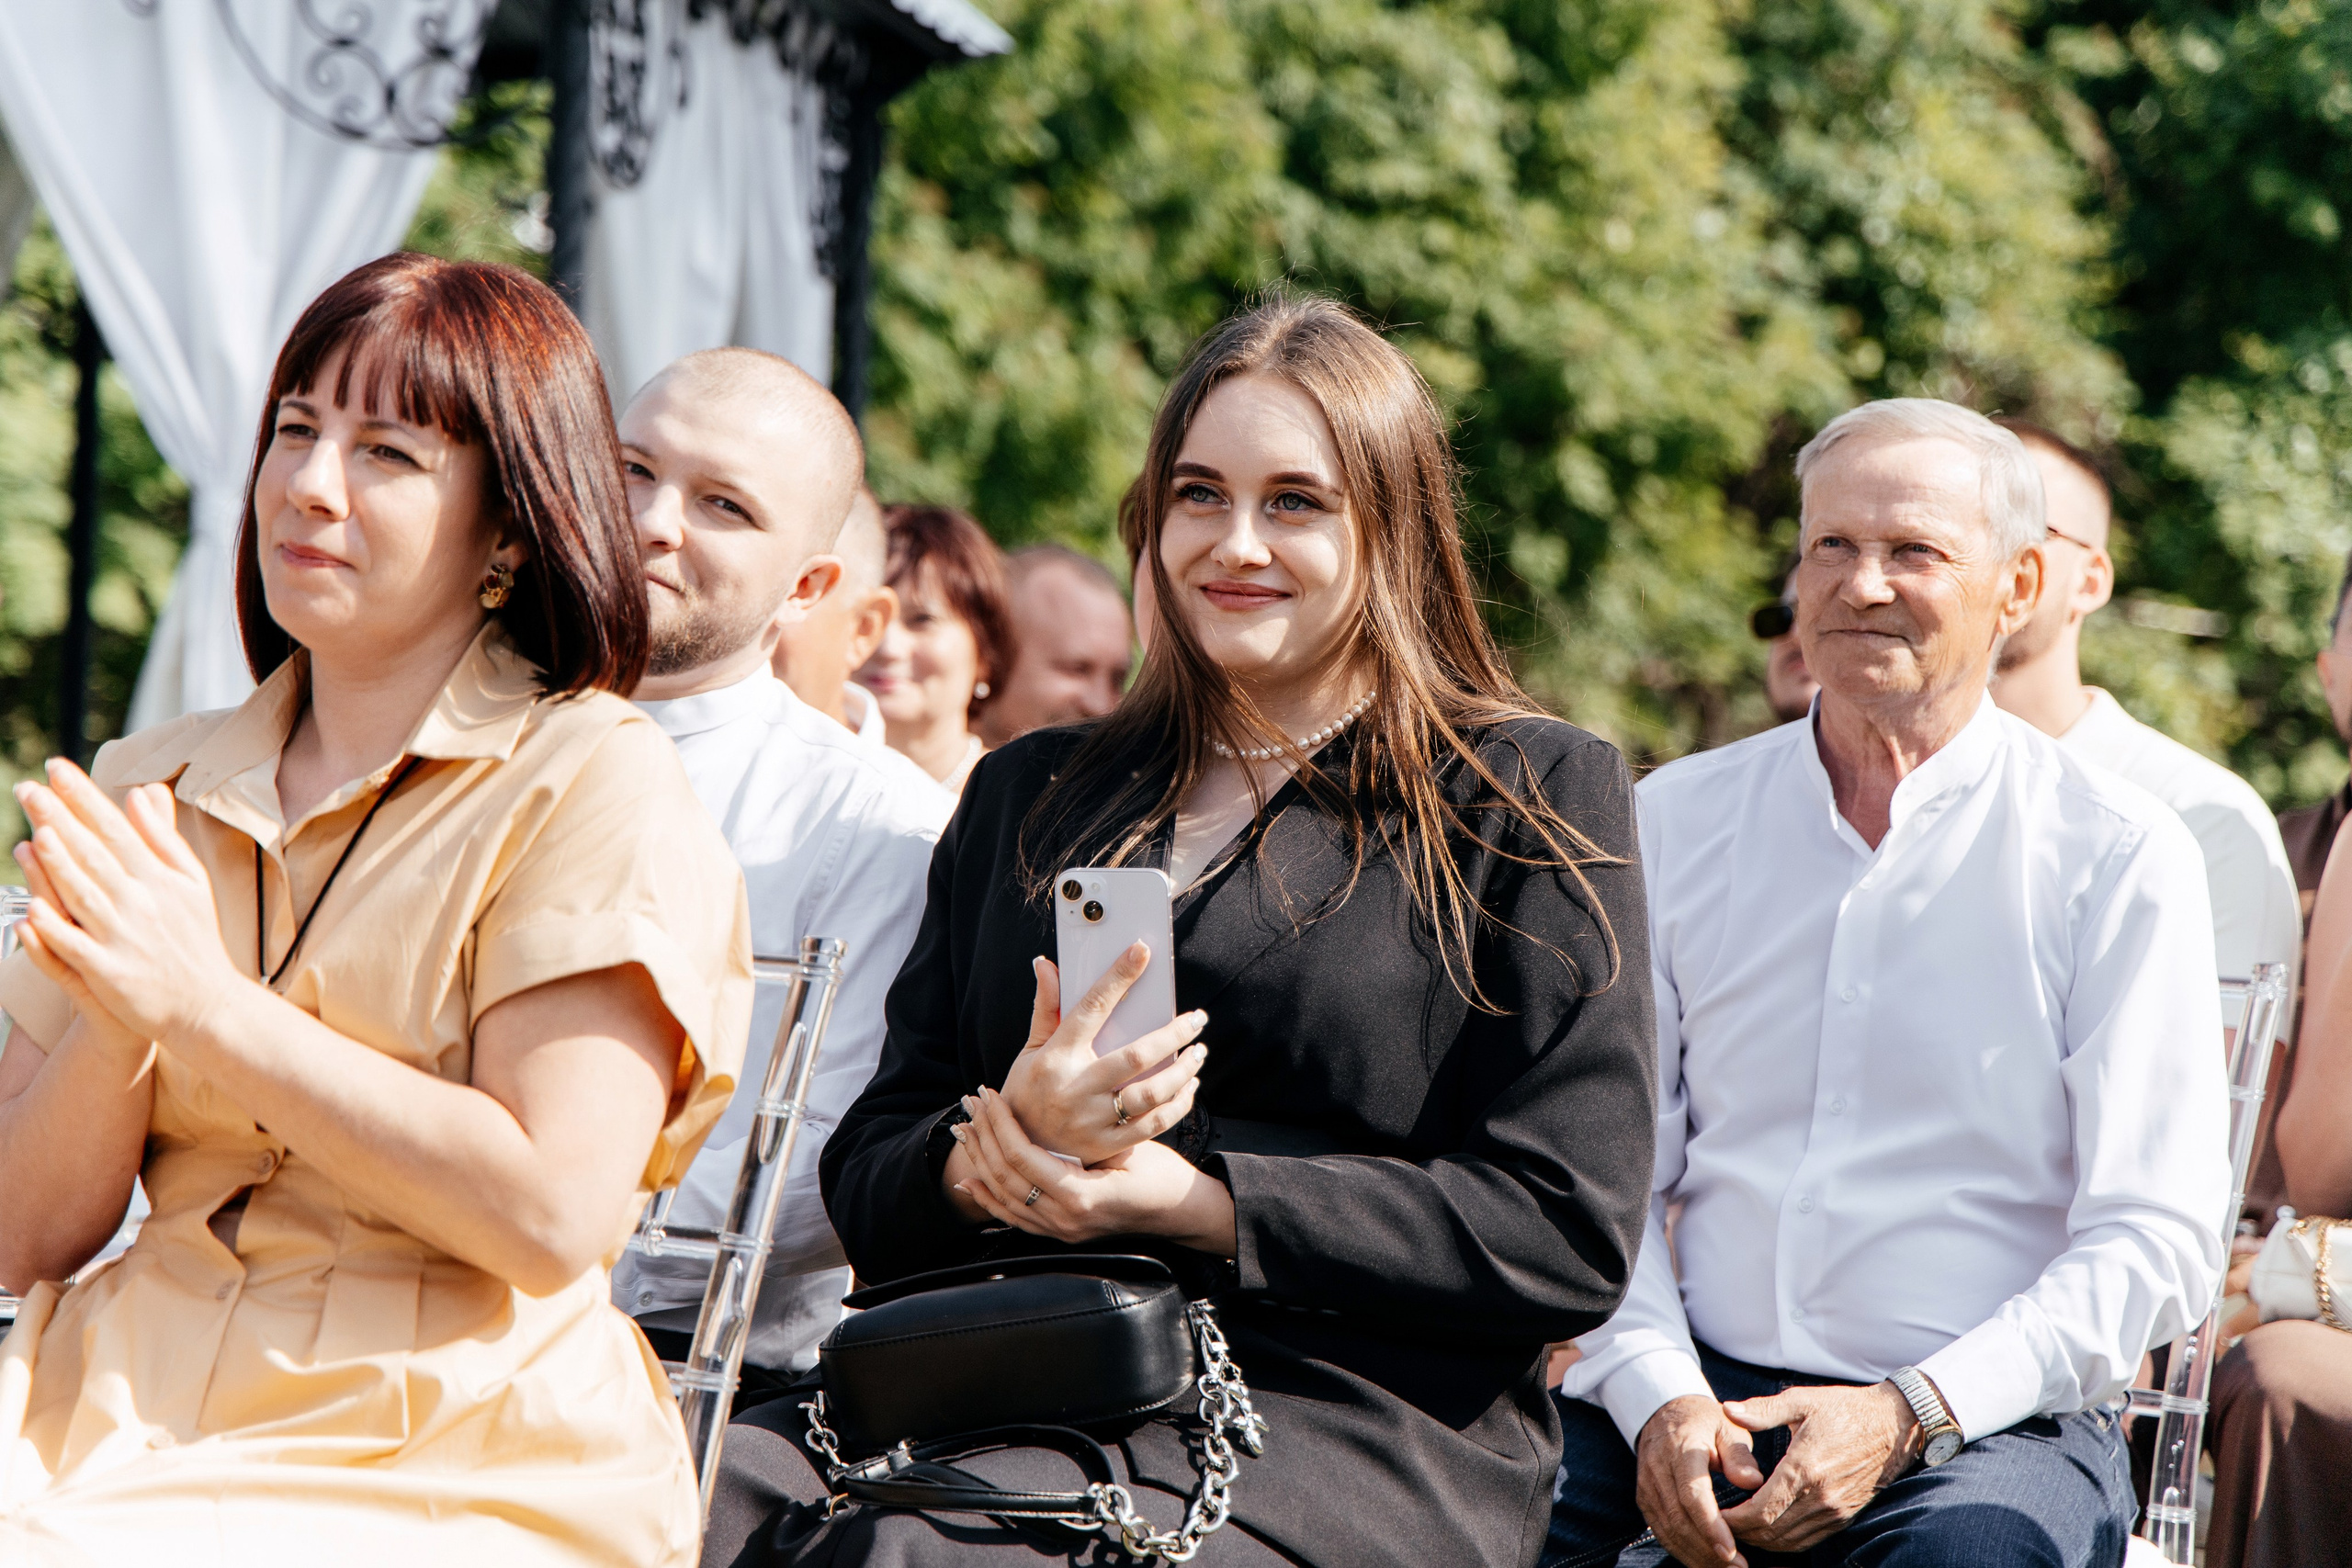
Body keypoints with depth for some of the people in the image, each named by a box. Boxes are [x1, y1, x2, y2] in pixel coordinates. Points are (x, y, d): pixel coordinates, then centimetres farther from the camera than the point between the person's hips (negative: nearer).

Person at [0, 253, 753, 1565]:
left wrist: (201, 1003, -11)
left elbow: (550, 1214, -13)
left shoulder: (597, 787, 0)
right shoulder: (144, 795, 15)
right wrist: (115, 1021, -9)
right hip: (120, 1398, 5)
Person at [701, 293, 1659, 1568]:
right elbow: (864, 1190, 18)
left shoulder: (1531, 798, 10)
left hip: (1345, 1426, -4)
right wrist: (998, 1149, -7)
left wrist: (1188, 1204, -10)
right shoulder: (1029, 795, 24)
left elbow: (1570, 1235, -1)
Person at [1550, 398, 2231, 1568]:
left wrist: (1905, 1417, -14)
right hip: (1705, 1394, 3)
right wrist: (1658, 1396, -10)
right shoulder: (1674, 822, 11)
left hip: (1995, 1422, -2)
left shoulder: (2117, 855, 1)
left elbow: (2156, 1239, -3)